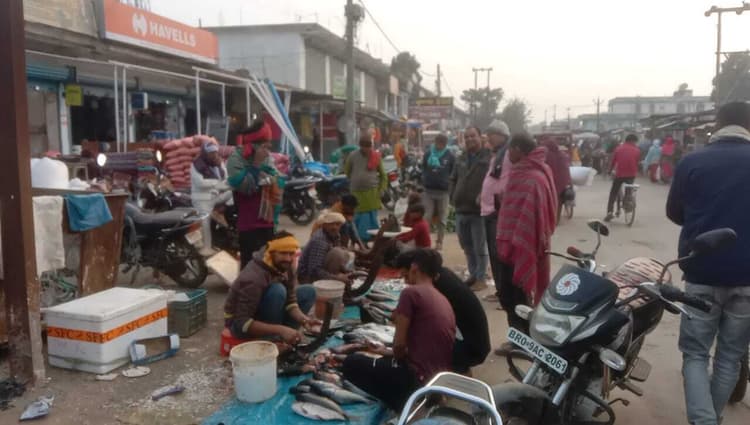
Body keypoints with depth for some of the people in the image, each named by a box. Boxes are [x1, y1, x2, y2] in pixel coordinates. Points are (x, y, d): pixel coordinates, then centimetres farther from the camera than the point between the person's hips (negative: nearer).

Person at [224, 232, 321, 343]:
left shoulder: (285, 267, -11)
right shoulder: (254, 277, -33)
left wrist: (303, 319, -27)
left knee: (309, 292, -2)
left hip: (263, 314, 8)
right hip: (239, 323, -8)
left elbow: (290, 301, -6)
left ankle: (279, 337, -2)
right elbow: (242, 323, -33)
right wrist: (280, 329, -40)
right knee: (278, 291, -31)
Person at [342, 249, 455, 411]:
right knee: (385, 360, 32)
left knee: (352, 363, 8)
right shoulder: (444, 301, 14)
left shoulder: (411, 292, -10)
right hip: (441, 381, 9)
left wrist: (397, 356, 10)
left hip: (419, 379, -9)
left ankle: (405, 403, -1)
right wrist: (394, 353, 24)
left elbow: (400, 343, -11)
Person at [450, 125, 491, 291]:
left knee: (480, 247, 1)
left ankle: (481, 279, 11)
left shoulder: (488, 157, -8)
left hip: (478, 210, -7)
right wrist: (453, 197, 11)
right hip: (461, 209, 7)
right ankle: (473, 275, 30)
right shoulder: (461, 158, 15)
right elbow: (453, 179, 22)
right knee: (467, 247, 16)